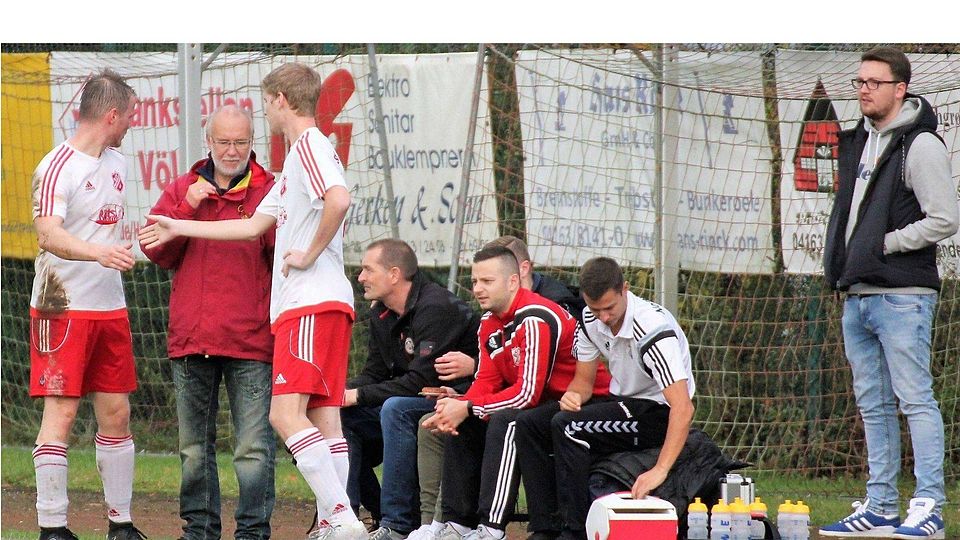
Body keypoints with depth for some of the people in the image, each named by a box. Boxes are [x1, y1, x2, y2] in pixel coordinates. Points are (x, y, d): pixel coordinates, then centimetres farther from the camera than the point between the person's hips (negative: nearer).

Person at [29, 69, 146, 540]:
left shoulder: (116, 163, 13)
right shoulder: (58, 167, -13)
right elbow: (48, 235, -27)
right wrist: (98, 252, -40)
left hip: (110, 307, 8)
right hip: (63, 307, -8)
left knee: (116, 413, 7)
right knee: (60, 413, -8)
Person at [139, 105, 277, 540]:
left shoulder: (270, 192, 4)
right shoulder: (182, 190, 13)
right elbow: (157, 252, 2)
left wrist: (273, 226, -18)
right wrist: (188, 208, -8)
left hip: (250, 340, -3)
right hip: (191, 339, 3)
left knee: (254, 446, -8)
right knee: (194, 447, 10)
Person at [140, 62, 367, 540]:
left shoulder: (309, 145, -7)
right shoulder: (299, 155, 25)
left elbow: (339, 198, -28)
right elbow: (255, 225, 31)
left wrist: (311, 253, -16)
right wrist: (179, 228, 34)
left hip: (313, 303, -10)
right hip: (305, 304, 10)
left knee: (286, 412, -18)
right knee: (323, 416, 5)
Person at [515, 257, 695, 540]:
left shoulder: (652, 328, -27)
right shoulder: (591, 320, -4)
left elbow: (683, 408, -35)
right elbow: (584, 380, 11)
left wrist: (660, 470, -44)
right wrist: (573, 395, -16)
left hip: (658, 411, -8)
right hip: (621, 401, 8)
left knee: (567, 426, -28)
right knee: (528, 423, -6)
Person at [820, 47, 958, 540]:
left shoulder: (920, 145, -9)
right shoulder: (857, 142, 17)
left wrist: (885, 244, -13)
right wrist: (842, 264, 9)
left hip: (902, 295, -9)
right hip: (857, 296, 9)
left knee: (915, 398, -8)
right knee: (873, 406, 11)